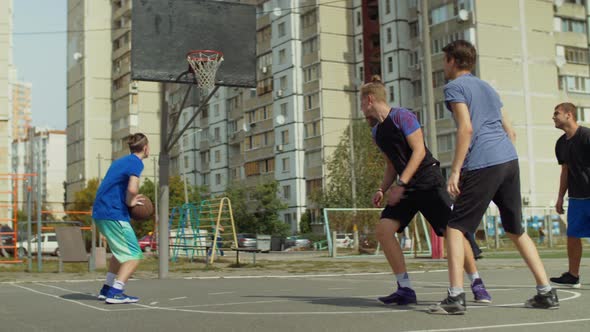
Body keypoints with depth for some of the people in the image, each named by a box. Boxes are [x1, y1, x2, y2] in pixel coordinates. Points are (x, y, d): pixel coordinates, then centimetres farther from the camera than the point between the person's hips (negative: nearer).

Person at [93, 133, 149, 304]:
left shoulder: (120, 161, 20)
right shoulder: (136, 162, -7)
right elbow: (132, 188, -23)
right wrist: (130, 202, -4)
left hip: (100, 213, 9)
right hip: (114, 215, -9)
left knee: (121, 252, 24)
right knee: (134, 255, -5)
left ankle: (107, 289, 25)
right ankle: (114, 293, -14)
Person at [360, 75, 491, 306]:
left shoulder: (402, 116, -9)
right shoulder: (376, 131, 14)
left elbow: (419, 151, -16)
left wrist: (401, 184, -21)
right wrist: (382, 190, 6)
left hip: (428, 181, -7)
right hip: (406, 186, 8)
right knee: (383, 230, -9)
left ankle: (477, 284, 7)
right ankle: (405, 289, -4)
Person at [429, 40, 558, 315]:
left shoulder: (455, 87, 1)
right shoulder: (487, 88, 25)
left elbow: (466, 129, -13)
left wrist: (455, 171, -13)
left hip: (481, 166, -8)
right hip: (510, 159, 8)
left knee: (455, 227, -1)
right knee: (516, 230, 16)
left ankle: (455, 297, -9)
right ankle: (547, 293, 14)